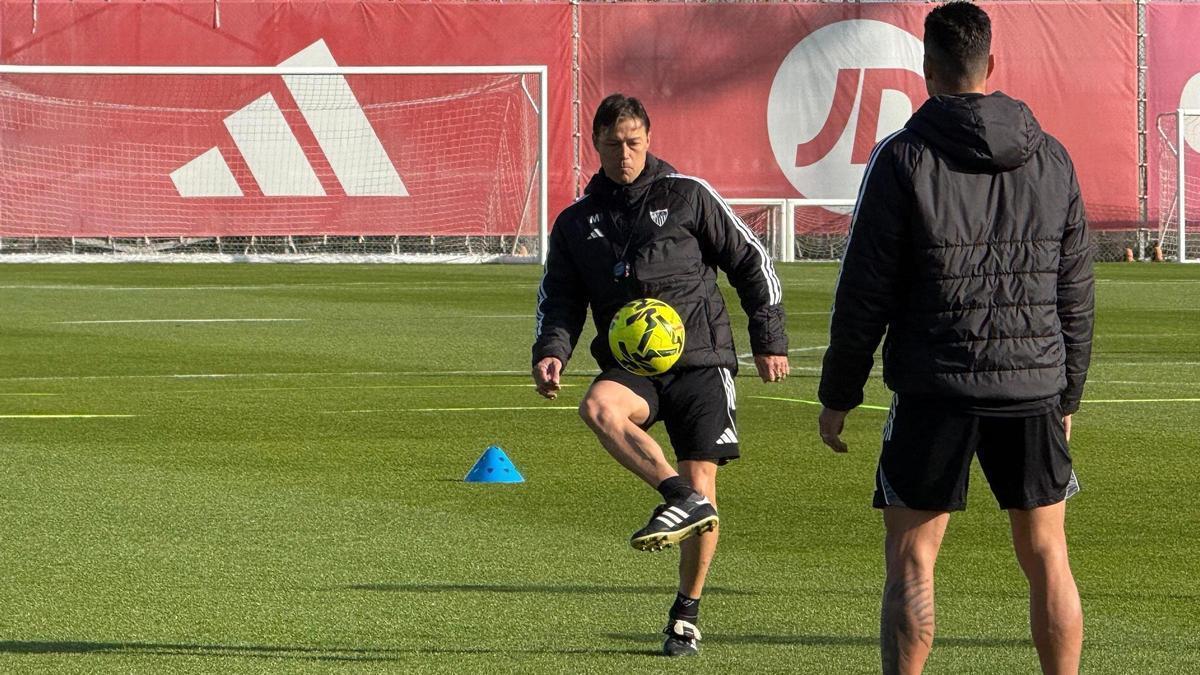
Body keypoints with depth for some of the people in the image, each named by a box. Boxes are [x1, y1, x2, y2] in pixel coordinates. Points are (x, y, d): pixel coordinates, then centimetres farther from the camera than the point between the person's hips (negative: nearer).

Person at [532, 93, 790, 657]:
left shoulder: (687, 197, 2)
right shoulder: (577, 222, 11)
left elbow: (750, 262, 8)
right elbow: (559, 298, 16)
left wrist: (769, 341, 4)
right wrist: (551, 353, -5)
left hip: (701, 359, -2)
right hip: (631, 367, 2)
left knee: (701, 484, -8)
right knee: (597, 407, -34)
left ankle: (687, 614, 8)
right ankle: (681, 500, -36)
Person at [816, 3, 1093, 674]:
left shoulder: (904, 159, -7)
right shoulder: (1052, 159, 6)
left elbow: (865, 293, -6)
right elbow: (1077, 294, 10)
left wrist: (838, 395, 4)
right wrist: (1068, 394, 19)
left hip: (935, 392, -3)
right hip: (1033, 392, 3)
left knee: (910, 566, 3)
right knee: (1047, 557, 11)